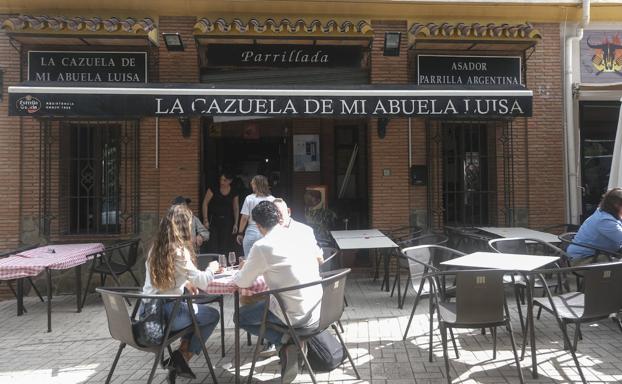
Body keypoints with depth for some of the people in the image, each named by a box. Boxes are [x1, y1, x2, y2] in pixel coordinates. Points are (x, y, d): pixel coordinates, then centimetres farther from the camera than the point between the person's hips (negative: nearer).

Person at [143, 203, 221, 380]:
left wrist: (185, 283, 13)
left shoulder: (155, 248, 6)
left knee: (197, 308, 28)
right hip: (165, 314, -8)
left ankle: (181, 355, 22)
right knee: (213, 315, 11)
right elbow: (202, 282, -19)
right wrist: (212, 269, 0)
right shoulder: (178, 251, -19)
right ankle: (181, 357, 12)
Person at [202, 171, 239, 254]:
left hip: (227, 221, 2)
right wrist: (205, 220, -9)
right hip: (213, 220, -2)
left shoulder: (234, 193, 2)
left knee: (226, 246, 1)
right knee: (213, 246, -5)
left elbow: (236, 208, 9)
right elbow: (205, 204, -3)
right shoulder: (213, 189, -5)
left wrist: (235, 224, 4)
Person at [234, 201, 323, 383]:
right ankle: (293, 338, 16)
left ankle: (285, 341, 1)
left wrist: (240, 271, 24)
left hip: (296, 314, -7)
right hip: (318, 309, 7)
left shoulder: (262, 246, -14)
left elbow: (243, 282, -2)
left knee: (240, 317, 15)